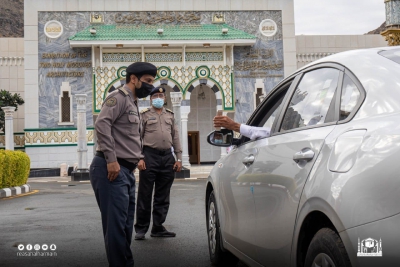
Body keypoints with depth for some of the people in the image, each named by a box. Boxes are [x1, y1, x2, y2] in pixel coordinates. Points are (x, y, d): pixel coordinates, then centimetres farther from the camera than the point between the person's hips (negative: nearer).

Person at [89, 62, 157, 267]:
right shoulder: (119, 97, -7)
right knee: (116, 224, -7)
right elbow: (102, 123, -22)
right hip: (113, 169, -10)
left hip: (126, 170, 10)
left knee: (125, 225, 13)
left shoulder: (132, 103, 23)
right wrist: (111, 159, -24)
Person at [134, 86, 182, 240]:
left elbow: (175, 137, 15)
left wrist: (179, 158, 7)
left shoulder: (170, 115, 17)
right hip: (150, 155, -4)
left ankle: (158, 228, 16)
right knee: (145, 195, -1)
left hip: (167, 156, 4)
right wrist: (139, 158, -11)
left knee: (162, 196, 8)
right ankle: (141, 229, 7)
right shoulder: (144, 115, 5)